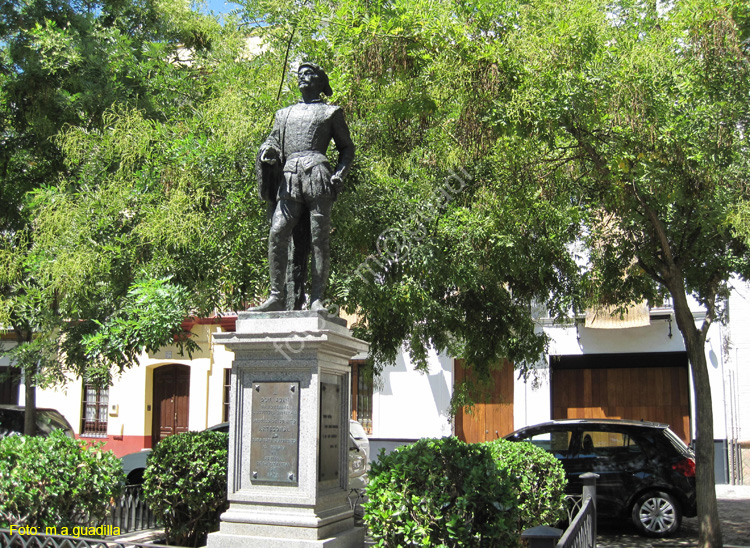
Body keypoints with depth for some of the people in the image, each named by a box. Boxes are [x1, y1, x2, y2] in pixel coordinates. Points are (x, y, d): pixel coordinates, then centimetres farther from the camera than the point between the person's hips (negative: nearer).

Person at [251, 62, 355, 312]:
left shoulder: (331, 112, 18)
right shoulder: (284, 114, 30)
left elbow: (347, 148, 15)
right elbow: (273, 140, 26)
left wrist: (339, 176, -2)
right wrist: (267, 151, 0)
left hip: (318, 175, -3)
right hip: (289, 178, 3)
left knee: (319, 239, -7)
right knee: (277, 234, -13)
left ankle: (317, 299, -6)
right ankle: (277, 296, -10)